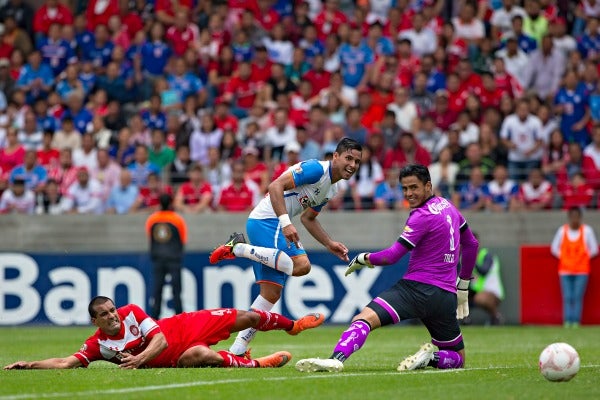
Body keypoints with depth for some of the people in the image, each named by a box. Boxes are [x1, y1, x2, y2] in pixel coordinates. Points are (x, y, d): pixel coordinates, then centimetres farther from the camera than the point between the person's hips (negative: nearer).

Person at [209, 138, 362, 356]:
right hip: (266, 220, -10)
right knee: (301, 265, -28)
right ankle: (240, 247, -18)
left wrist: (330, 244, 19)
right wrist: (285, 222, -30)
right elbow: (276, 186, -22)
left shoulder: (333, 188, 18)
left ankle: (237, 350, 10)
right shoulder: (316, 169, -12)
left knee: (271, 294, 8)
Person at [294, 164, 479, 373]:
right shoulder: (448, 206, 15)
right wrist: (463, 286, 35)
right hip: (446, 297, 8)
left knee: (363, 319, -22)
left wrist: (364, 258, 4)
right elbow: (471, 244, 29)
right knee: (457, 357, 25)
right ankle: (431, 358, -10)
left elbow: (391, 256, -14)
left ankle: (336, 358, -50)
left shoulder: (422, 216, -9)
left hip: (416, 286, -7)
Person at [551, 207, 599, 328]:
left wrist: (584, 257, 0)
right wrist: (563, 257, 3)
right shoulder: (562, 230, 5)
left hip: (581, 270, -1)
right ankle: (567, 321, -6)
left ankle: (576, 321, -7)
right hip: (565, 270, 1)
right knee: (567, 297, -7)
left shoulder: (586, 230, 1)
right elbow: (554, 248, 14)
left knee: (578, 297, -8)